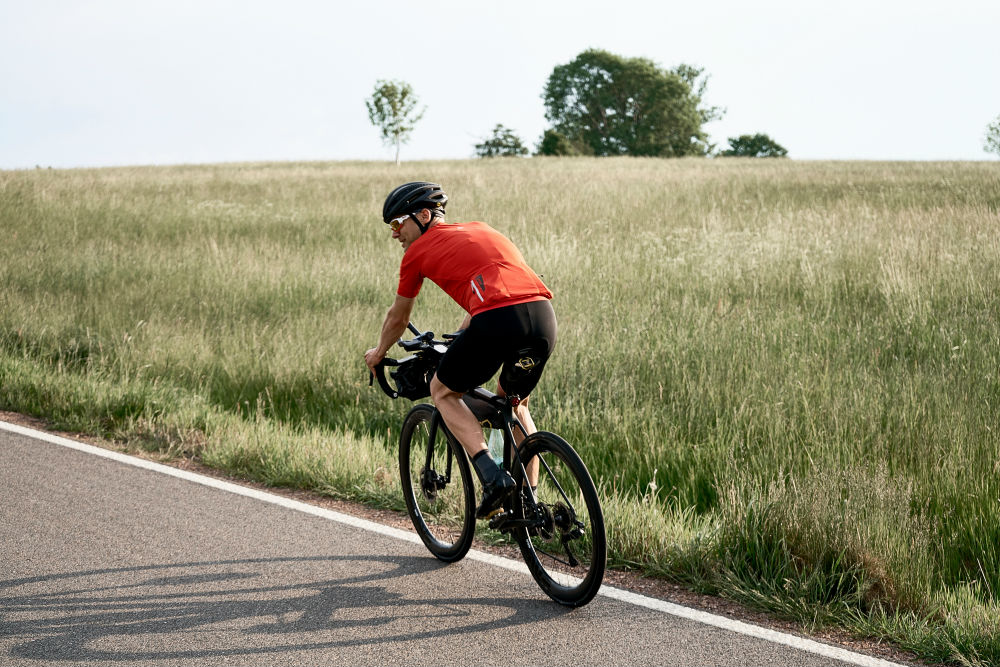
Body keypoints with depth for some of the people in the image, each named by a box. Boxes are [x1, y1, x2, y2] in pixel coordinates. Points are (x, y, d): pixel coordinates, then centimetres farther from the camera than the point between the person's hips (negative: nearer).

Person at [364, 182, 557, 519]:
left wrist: (378, 353, 49)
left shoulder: (418, 251, 16)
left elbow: (398, 318, 30)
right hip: (543, 316, 6)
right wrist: (459, 338, 61)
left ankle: (492, 475, -1)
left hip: (497, 320, -6)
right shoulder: (480, 230, 32)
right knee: (514, 401, 30)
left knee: (443, 391, 19)